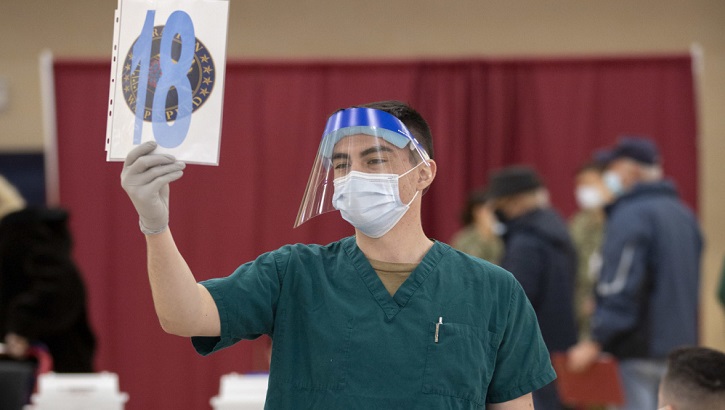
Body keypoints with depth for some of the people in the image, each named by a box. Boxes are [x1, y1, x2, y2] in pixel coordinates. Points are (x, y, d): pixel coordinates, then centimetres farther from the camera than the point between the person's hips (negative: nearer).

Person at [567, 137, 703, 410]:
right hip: (682, 340, 9)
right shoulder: (682, 213, 15)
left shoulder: (631, 215, -13)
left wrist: (596, 342, -18)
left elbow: (621, 287, -20)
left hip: (644, 349, -9)